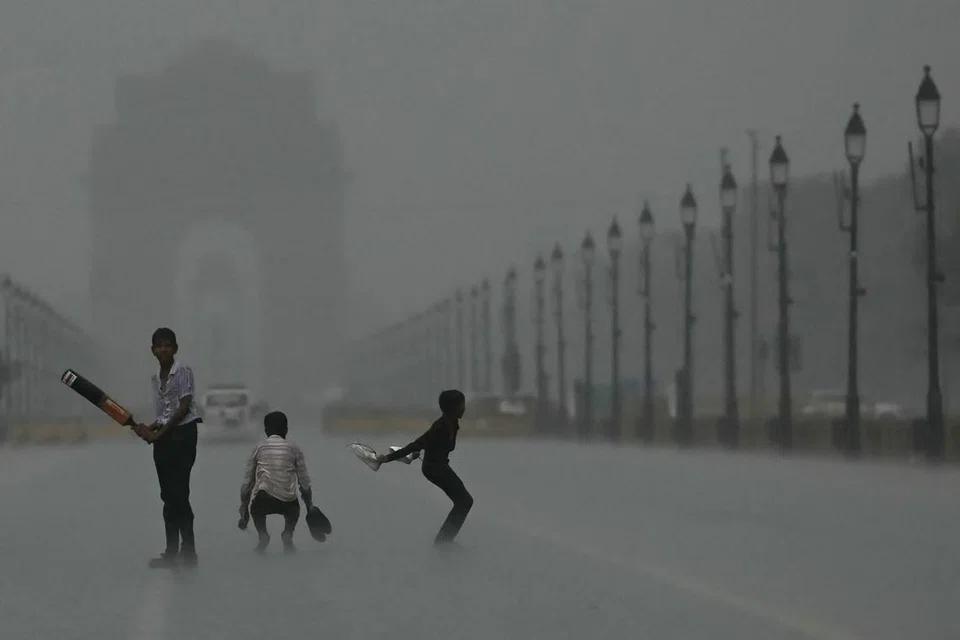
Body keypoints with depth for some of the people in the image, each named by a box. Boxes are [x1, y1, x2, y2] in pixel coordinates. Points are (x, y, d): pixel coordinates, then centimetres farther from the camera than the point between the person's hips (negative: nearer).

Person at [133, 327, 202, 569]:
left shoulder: (183, 371, -5)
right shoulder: (156, 378, 15)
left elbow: (184, 407, -12)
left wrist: (159, 433, -14)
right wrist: (149, 429, -3)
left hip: (183, 434, -7)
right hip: (164, 438, 7)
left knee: (178, 494, -12)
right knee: (168, 496, 7)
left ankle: (188, 551, -11)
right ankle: (172, 551, 10)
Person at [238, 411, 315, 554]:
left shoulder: (258, 448, 12)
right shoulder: (293, 449, 12)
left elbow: (247, 483, 15)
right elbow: (305, 484, 12)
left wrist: (243, 512, 25)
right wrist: (310, 508, 26)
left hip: (263, 502, 0)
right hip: (287, 503, 1)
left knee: (256, 509, 35)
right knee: (293, 510, 36)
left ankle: (262, 533, 8)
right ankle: (288, 532, 9)